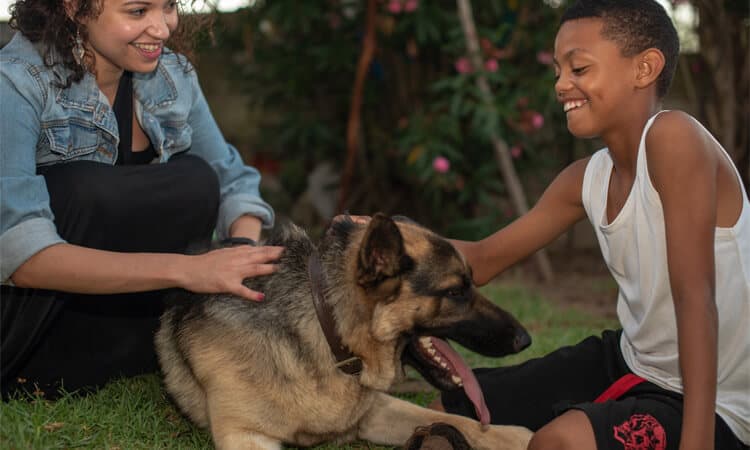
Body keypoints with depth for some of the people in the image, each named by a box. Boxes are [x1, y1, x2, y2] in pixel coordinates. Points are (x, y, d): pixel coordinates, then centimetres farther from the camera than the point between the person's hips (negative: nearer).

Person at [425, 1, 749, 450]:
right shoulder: (587, 179, 0)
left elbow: (695, 298, -27)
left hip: (712, 401, -8)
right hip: (629, 362, 8)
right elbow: (483, 260, 8)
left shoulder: (672, 136, -23)